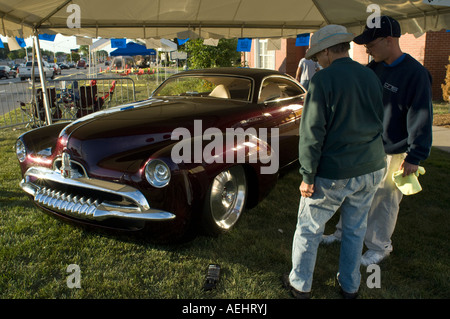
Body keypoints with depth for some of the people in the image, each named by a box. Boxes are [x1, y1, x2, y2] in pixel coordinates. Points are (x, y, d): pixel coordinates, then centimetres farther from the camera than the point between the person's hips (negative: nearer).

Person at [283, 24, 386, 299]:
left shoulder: (323, 80, -14)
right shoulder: (371, 77, 7)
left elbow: (312, 133, -17)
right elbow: (379, 122, 15)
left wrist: (308, 176, -11)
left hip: (333, 173, -6)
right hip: (371, 170, 7)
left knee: (309, 230, 12)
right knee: (356, 230, 20)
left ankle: (300, 285, 28)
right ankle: (351, 286, 36)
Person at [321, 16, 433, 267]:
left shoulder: (415, 73, -17)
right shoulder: (374, 68, 5)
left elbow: (421, 119, -17)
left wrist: (415, 156, -17)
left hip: (393, 153, -7)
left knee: (384, 201, 7)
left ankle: (380, 247, 26)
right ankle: (344, 232, 35)